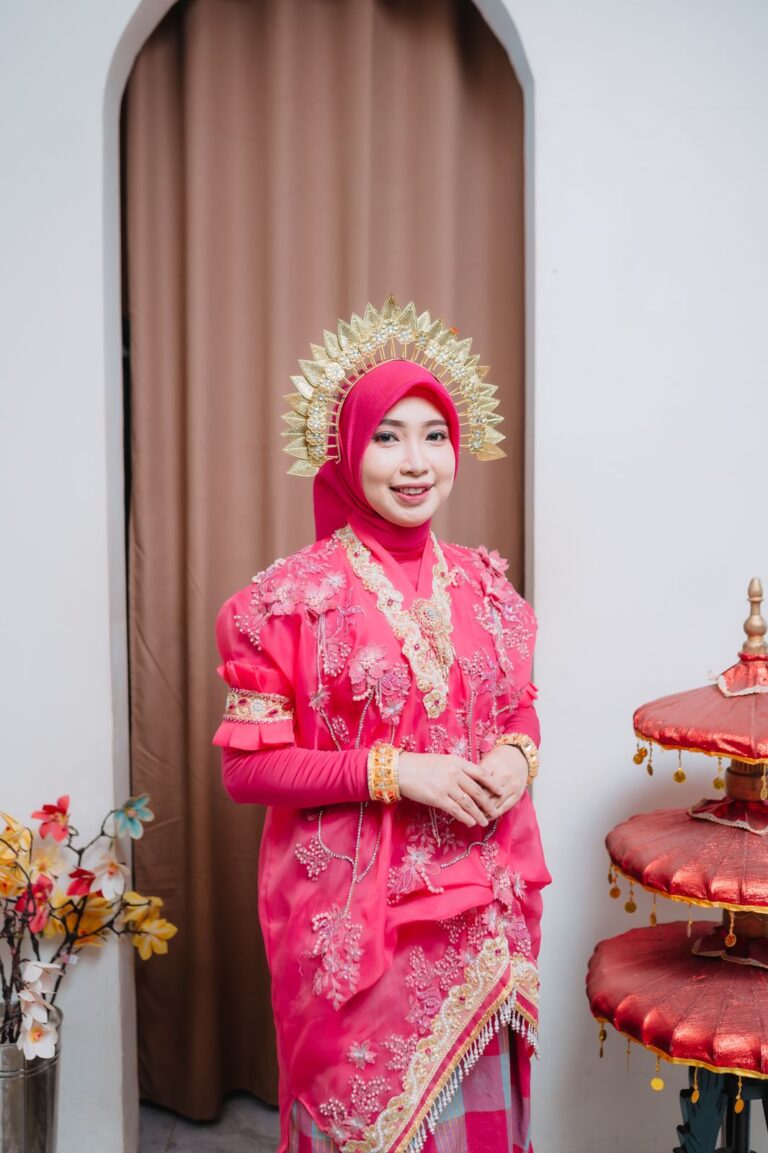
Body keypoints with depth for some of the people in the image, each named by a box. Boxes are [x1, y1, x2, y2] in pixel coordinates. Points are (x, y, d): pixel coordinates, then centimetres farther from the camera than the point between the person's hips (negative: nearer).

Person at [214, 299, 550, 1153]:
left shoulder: (484, 583, 4)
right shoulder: (293, 597, -11)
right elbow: (245, 768, -11)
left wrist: (518, 757, -7)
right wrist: (393, 771, -18)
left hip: (484, 912, 5)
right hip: (356, 919, -4)